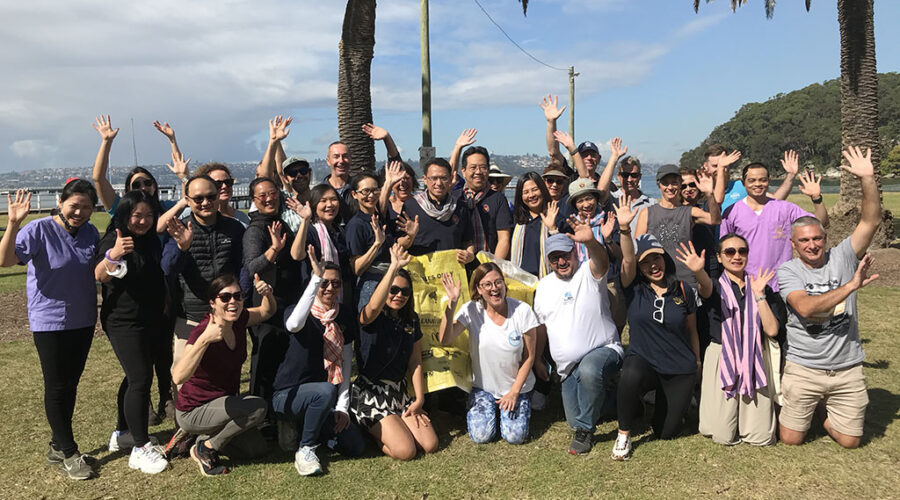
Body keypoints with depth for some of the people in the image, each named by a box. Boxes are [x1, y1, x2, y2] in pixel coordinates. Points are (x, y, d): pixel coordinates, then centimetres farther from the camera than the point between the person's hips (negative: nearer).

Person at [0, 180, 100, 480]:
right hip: (50, 321, -5)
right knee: (57, 386, 2)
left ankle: (58, 446, 29)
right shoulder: (39, 230, -14)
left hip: (83, 320, 5)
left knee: (70, 384, 14)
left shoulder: (90, 232, 2)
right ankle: (69, 454, 14)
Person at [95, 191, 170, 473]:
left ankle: (123, 431, 31)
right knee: (141, 379, -13)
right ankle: (140, 449, -8)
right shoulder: (113, 240, -13)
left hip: (152, 321, 8)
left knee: (135, 377, 16)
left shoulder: (151, 241, 9)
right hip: (124, 322, -8)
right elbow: (99, 275, -33)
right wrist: (112, 255, -51)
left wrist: (166, 307, 22)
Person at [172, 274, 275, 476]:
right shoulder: (203, 331, -29)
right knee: (257, 407, -27)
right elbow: (178, 377, -42)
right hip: (193, 411, -7)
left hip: (224, 401, 7)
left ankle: (206, 435, 21)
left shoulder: (238, 320, -9)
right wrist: (204, 340, -53)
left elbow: (267, 312, 11)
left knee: (257, 448, 5)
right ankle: (204, 449, -7)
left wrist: (268, 294, -11)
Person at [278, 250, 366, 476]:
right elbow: (294, 324, -39)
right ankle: (305, 449, -13)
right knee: (326, 391, -37)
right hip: (288, 395, -5)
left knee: (355, 447, -7)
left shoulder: (345, 317, 4)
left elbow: (346, 363, 4)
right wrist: (316, 278, -41)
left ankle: (305, 427, 15)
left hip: (323, 401, 6)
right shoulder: (297, 312, -11)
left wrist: (342, 406, -4)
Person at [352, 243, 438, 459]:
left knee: (430, 445, -6)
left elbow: (415, 362, 8)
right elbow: (374, 306, -38)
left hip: (399, 391, 6)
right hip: (370, 393, -6)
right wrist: (394, 267, -43)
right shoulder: (369, 316, -11)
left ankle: (384, 429, 17)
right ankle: (374, 432, 11)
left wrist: (419, 399, 1)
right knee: (406, 451, -19)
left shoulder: (411, 320, 8)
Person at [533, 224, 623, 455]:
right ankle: (604, 395, 34)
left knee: (588, 370, -40)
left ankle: (585, 429, -17)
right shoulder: (544, 285, 12)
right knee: (574, 420, 3)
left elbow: (601, 261, -33)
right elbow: (540, 326, 20)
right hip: (568, 368, 6)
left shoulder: (588, 274, -7)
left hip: (603, 351, -6)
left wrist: (591, 241, -54)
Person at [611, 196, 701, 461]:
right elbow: (627, 259, -26)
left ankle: (664, 401, 40)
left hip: (681, 370, 2)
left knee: (666, 431, 4)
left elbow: (692, 330, 10)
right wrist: (624, 229, -43)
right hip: (642, 360, -2)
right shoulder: (634, 289, -6)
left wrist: (697, 362, 19)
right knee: (630, 376, -39)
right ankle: (624, 434, -12)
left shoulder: (684, 291, -1)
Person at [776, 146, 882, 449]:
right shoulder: (787, 271, -9)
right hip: (804, 369, -2)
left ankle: (829, 416, 41)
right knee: (790, 439, 4)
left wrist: (867, 179, -22)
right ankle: (801, 412, 36)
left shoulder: (842, 258, -2)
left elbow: (871, 222, -13)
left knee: (850, 441, 10)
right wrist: (850, 286, -31)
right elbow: (805, 307, -25)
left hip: (847, 369, 2)